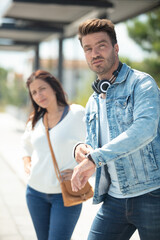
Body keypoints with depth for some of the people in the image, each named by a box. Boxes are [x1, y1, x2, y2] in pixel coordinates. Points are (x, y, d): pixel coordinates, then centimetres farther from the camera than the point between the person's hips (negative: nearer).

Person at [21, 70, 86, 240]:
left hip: (66, 194, -5)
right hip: (36, 192, 5)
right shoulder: (35, 121, 7)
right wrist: (27, 162, 9)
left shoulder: (77, 114, -9)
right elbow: (26, 143, 27)